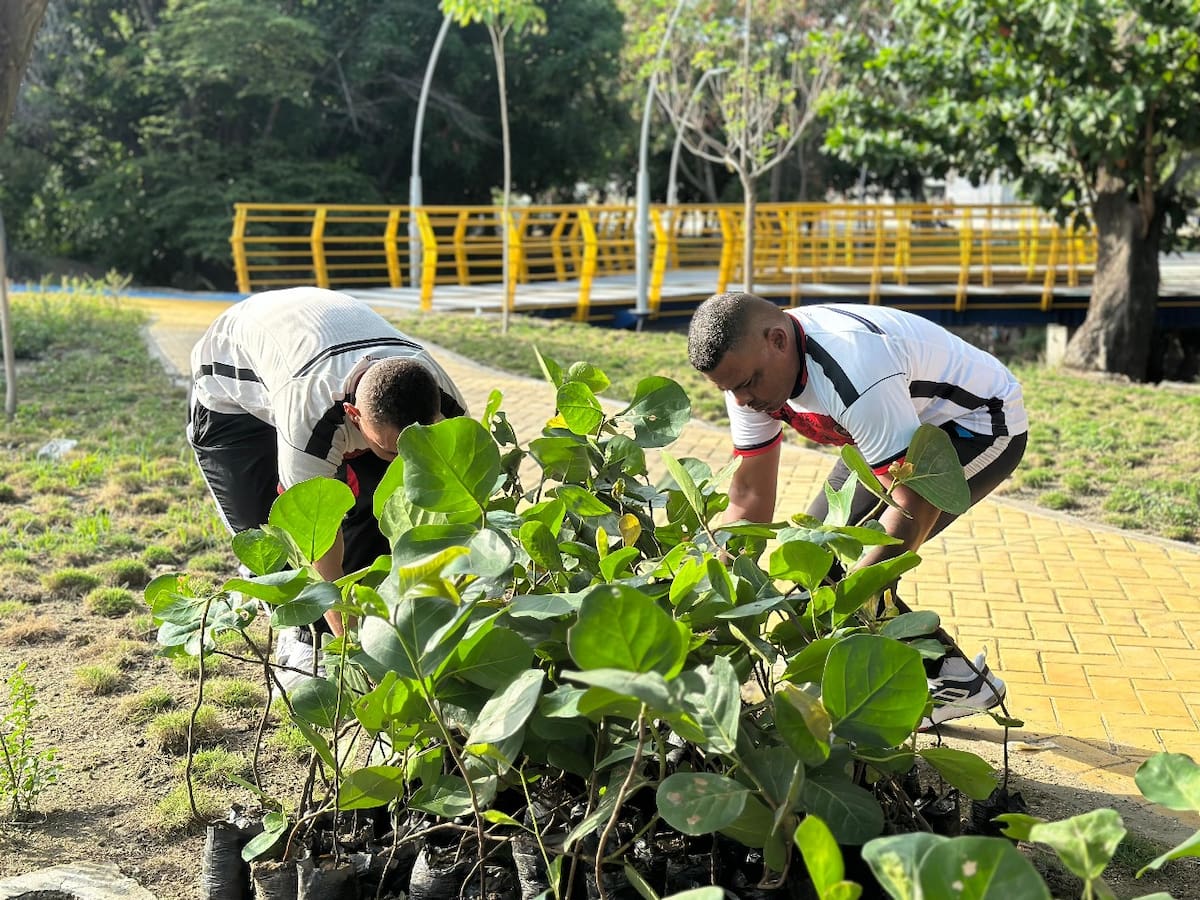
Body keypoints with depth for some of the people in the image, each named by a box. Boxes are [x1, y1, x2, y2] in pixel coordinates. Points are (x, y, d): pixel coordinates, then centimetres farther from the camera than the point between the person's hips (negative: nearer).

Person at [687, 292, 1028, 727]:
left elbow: (916, 505, -37)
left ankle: (956, 681, -5)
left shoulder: (854, 374, -39)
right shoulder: (749, 367, -13)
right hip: (906, 426, 9)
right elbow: (750, 495, -8)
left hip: (981, 425, -9)